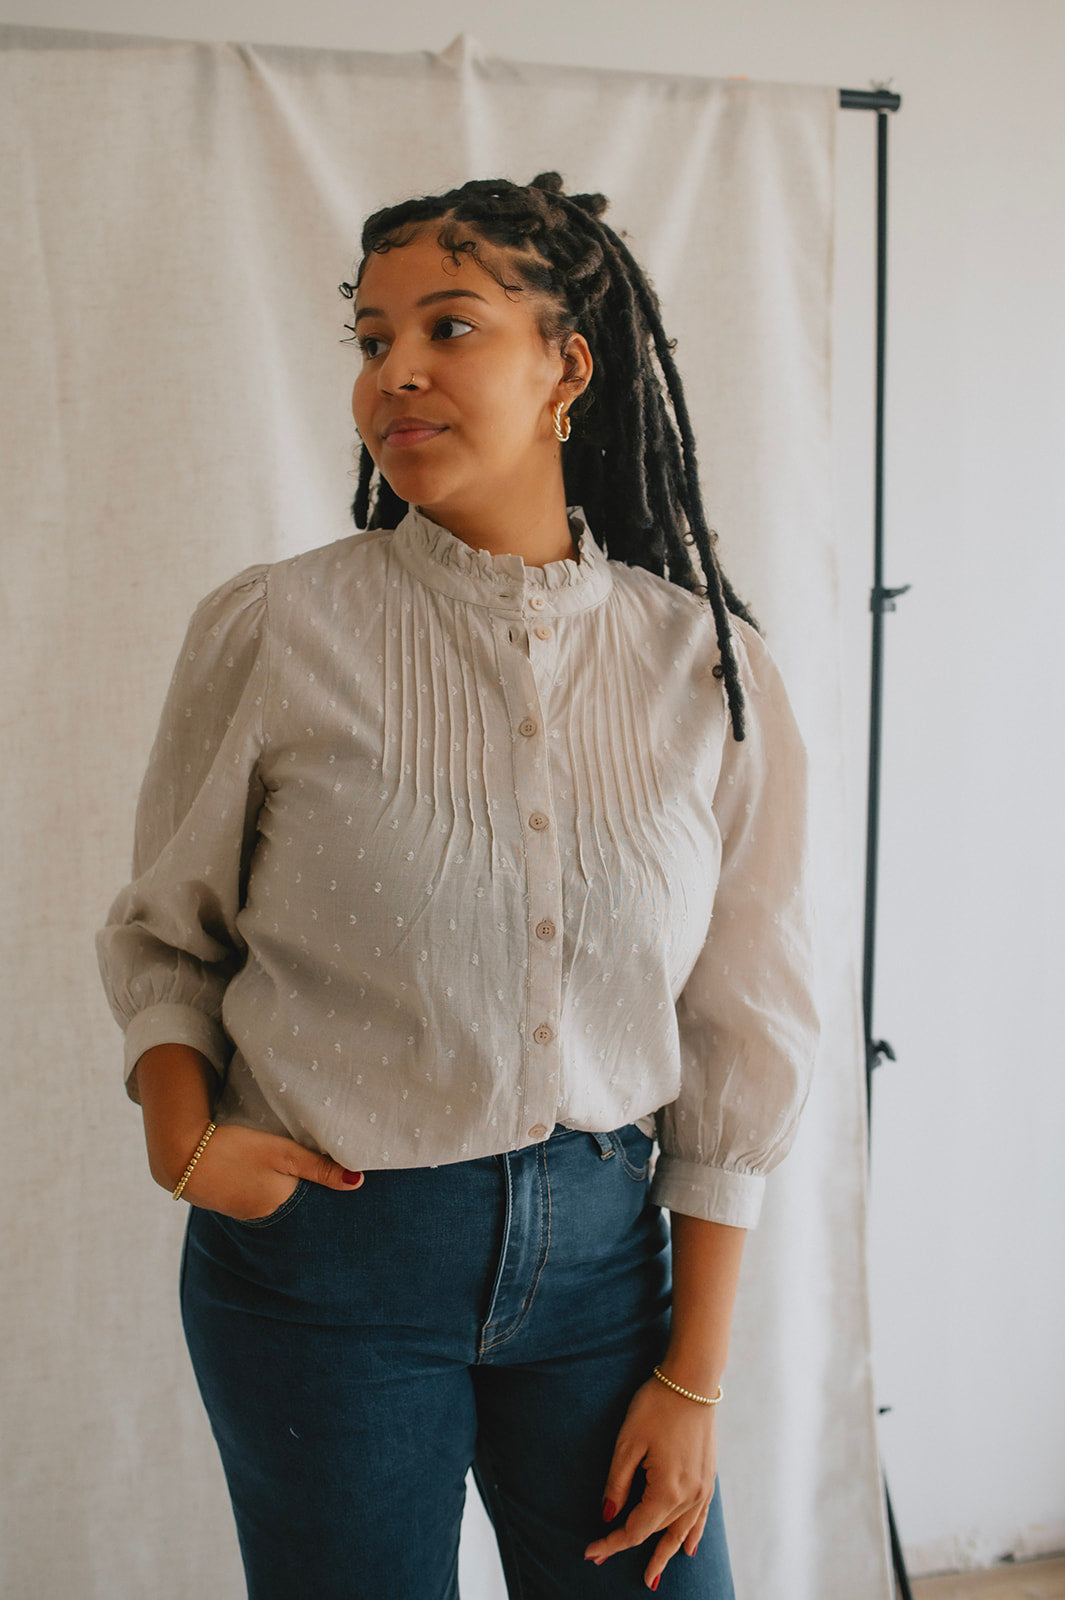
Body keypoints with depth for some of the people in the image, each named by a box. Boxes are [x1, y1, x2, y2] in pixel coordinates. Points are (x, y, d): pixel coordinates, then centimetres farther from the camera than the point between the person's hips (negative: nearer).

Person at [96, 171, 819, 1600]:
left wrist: (694, 1379, 0)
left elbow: (742, 1046, 0)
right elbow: (159, 930, 5)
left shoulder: (708, 665, -4)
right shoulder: (275, 630, -7)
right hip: (327, 1254, -1)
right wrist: (184, 1135, -14)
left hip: (602, 1245, 2)